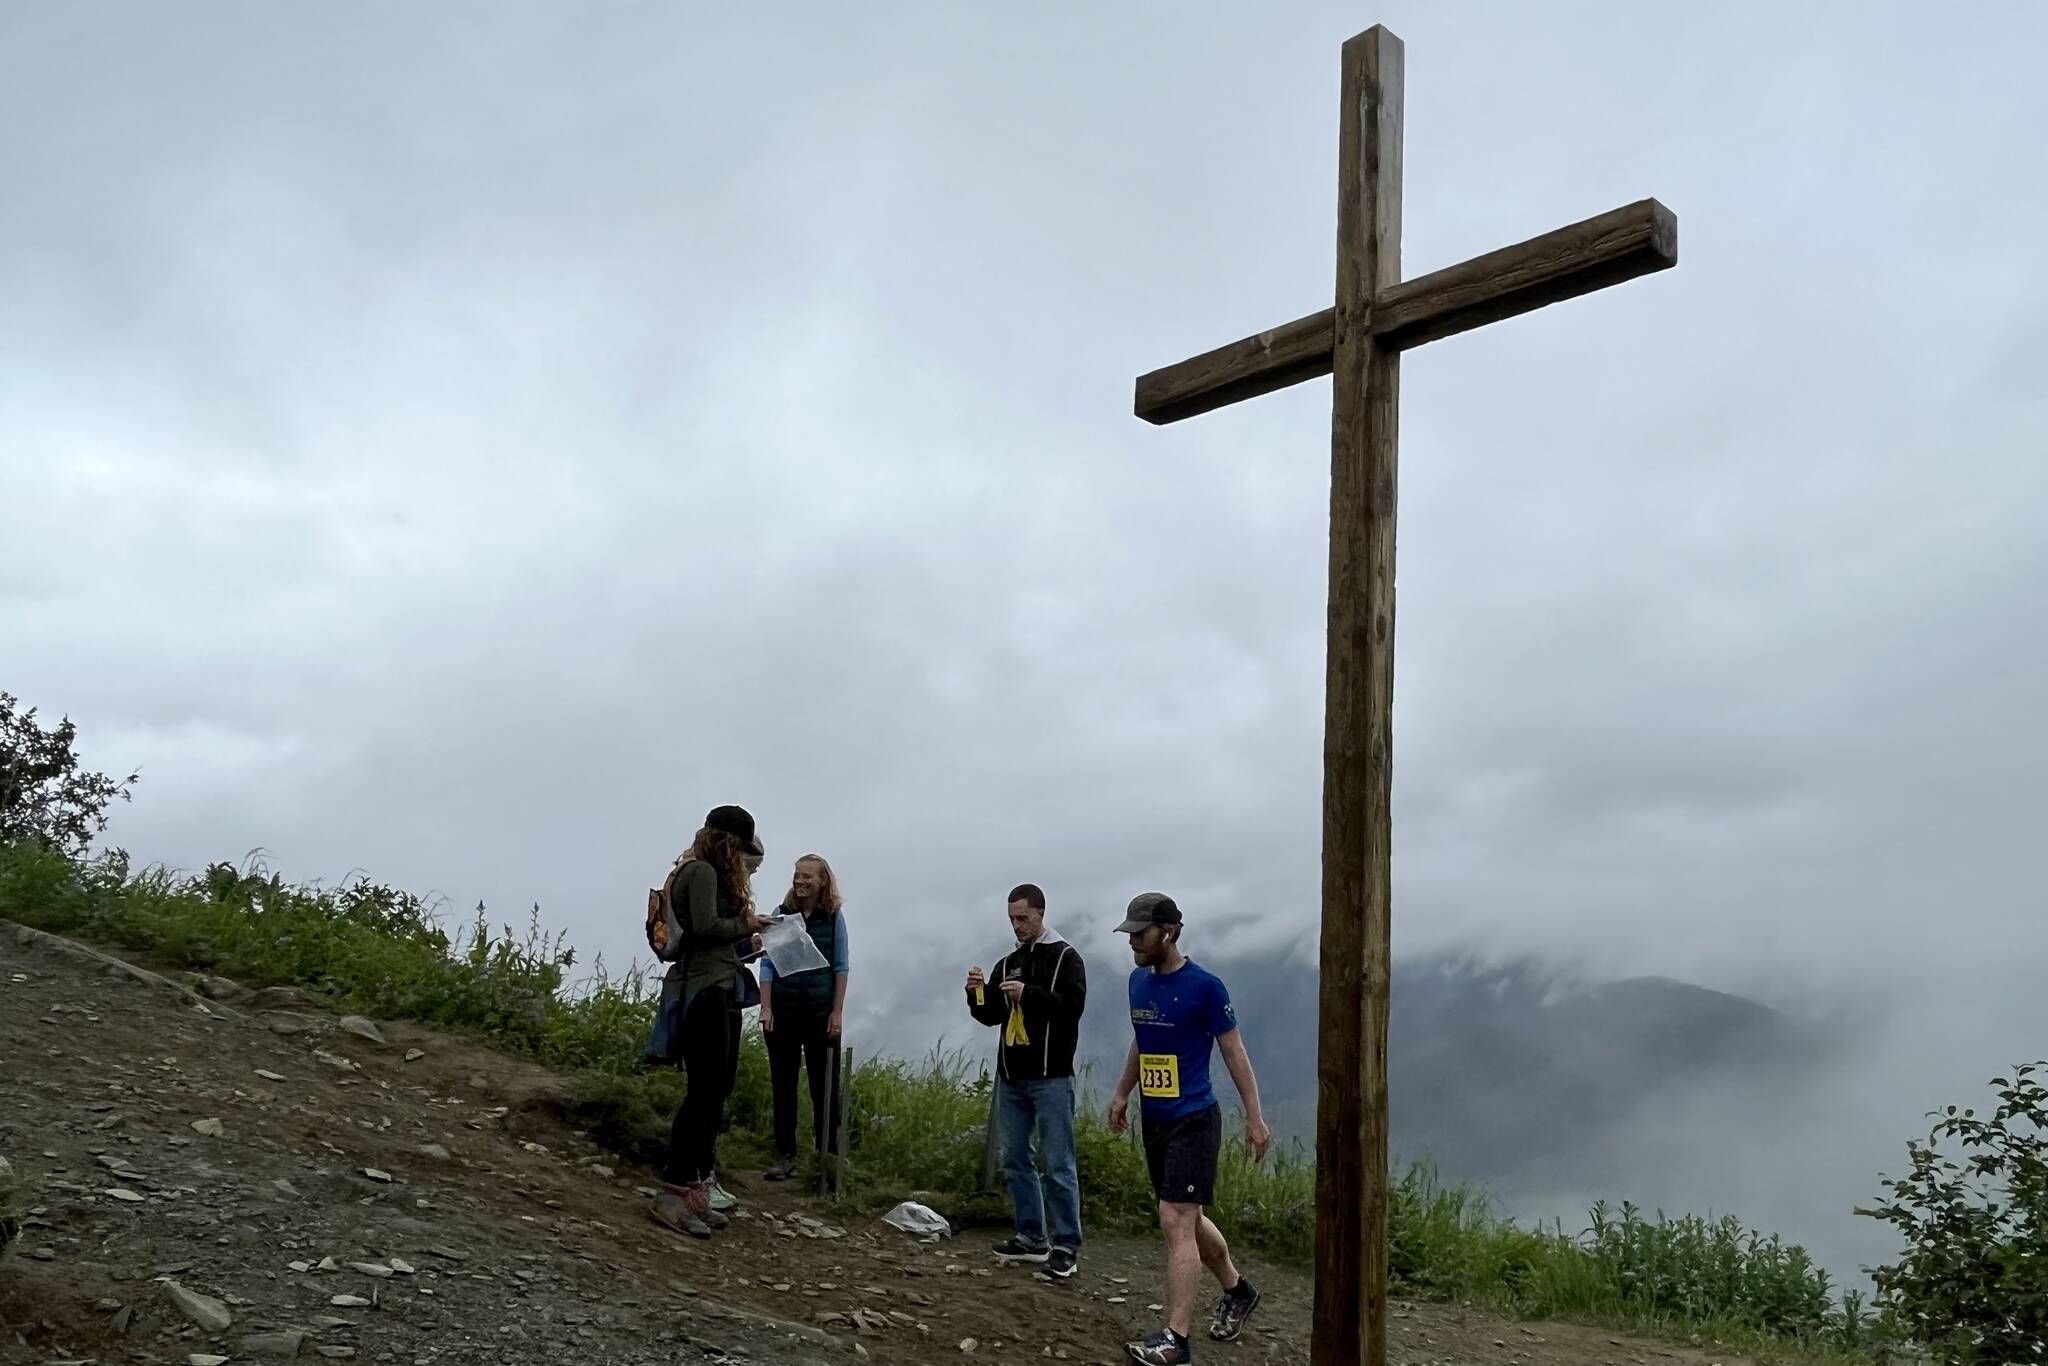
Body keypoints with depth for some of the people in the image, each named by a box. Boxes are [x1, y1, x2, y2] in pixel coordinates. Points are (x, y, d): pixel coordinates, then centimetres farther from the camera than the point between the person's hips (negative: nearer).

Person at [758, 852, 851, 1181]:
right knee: (783, 1085, 5)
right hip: (783, 1011, 1)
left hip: (820, 1013, -1)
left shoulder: (833, 917, -1)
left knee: (824, 1088, 2)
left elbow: (840, 966, 1)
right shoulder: (782, 913, 2)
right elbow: (768, 963, 2)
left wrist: (837, 1012, -4)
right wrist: (765, 1007, -4)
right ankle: (785, 1156, 12)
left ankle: (828, 1157, 8)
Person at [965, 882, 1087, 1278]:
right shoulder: (1007, 963, 15)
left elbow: (1073, 1005, -15)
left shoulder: (1065, 958, -2)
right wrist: (978, 993, -6)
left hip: (1051, 1079, -6)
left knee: (1058, 1165, -5)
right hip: (1011, 1078, 7)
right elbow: (990, 1016, 13)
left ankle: (1067, 1246, -1)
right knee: (1015, 1160, 11)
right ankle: (1032, 1238, 20)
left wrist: (1028, 994, -23)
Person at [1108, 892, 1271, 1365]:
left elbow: (1234, 1051, -9)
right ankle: (1237, 1291, 38)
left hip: (1193, 1119, -7)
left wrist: (1254, 1118, -9)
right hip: (1154, 1118, 8)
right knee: (1188, 1219, 18)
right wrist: (1122, 1094, 22)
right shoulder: (1138, 980, 6)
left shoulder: (1204, 986, -14)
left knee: (1176, 1222, -11)